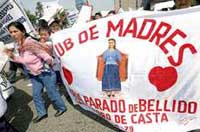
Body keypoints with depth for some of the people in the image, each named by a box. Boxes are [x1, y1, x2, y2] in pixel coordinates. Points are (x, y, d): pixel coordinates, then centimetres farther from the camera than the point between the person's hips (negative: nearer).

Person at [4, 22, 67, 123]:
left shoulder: (30, 44, -30)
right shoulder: (20, 45, -2)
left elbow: (47, 58, -28)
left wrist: (48, 67, -8)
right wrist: (13, 57, -4)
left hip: (45, 73, -8)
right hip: (34, 75, 8)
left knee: (52, 93, 9)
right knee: (36, 95, 16)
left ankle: (62, 108, 33)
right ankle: (42, 113, 35)